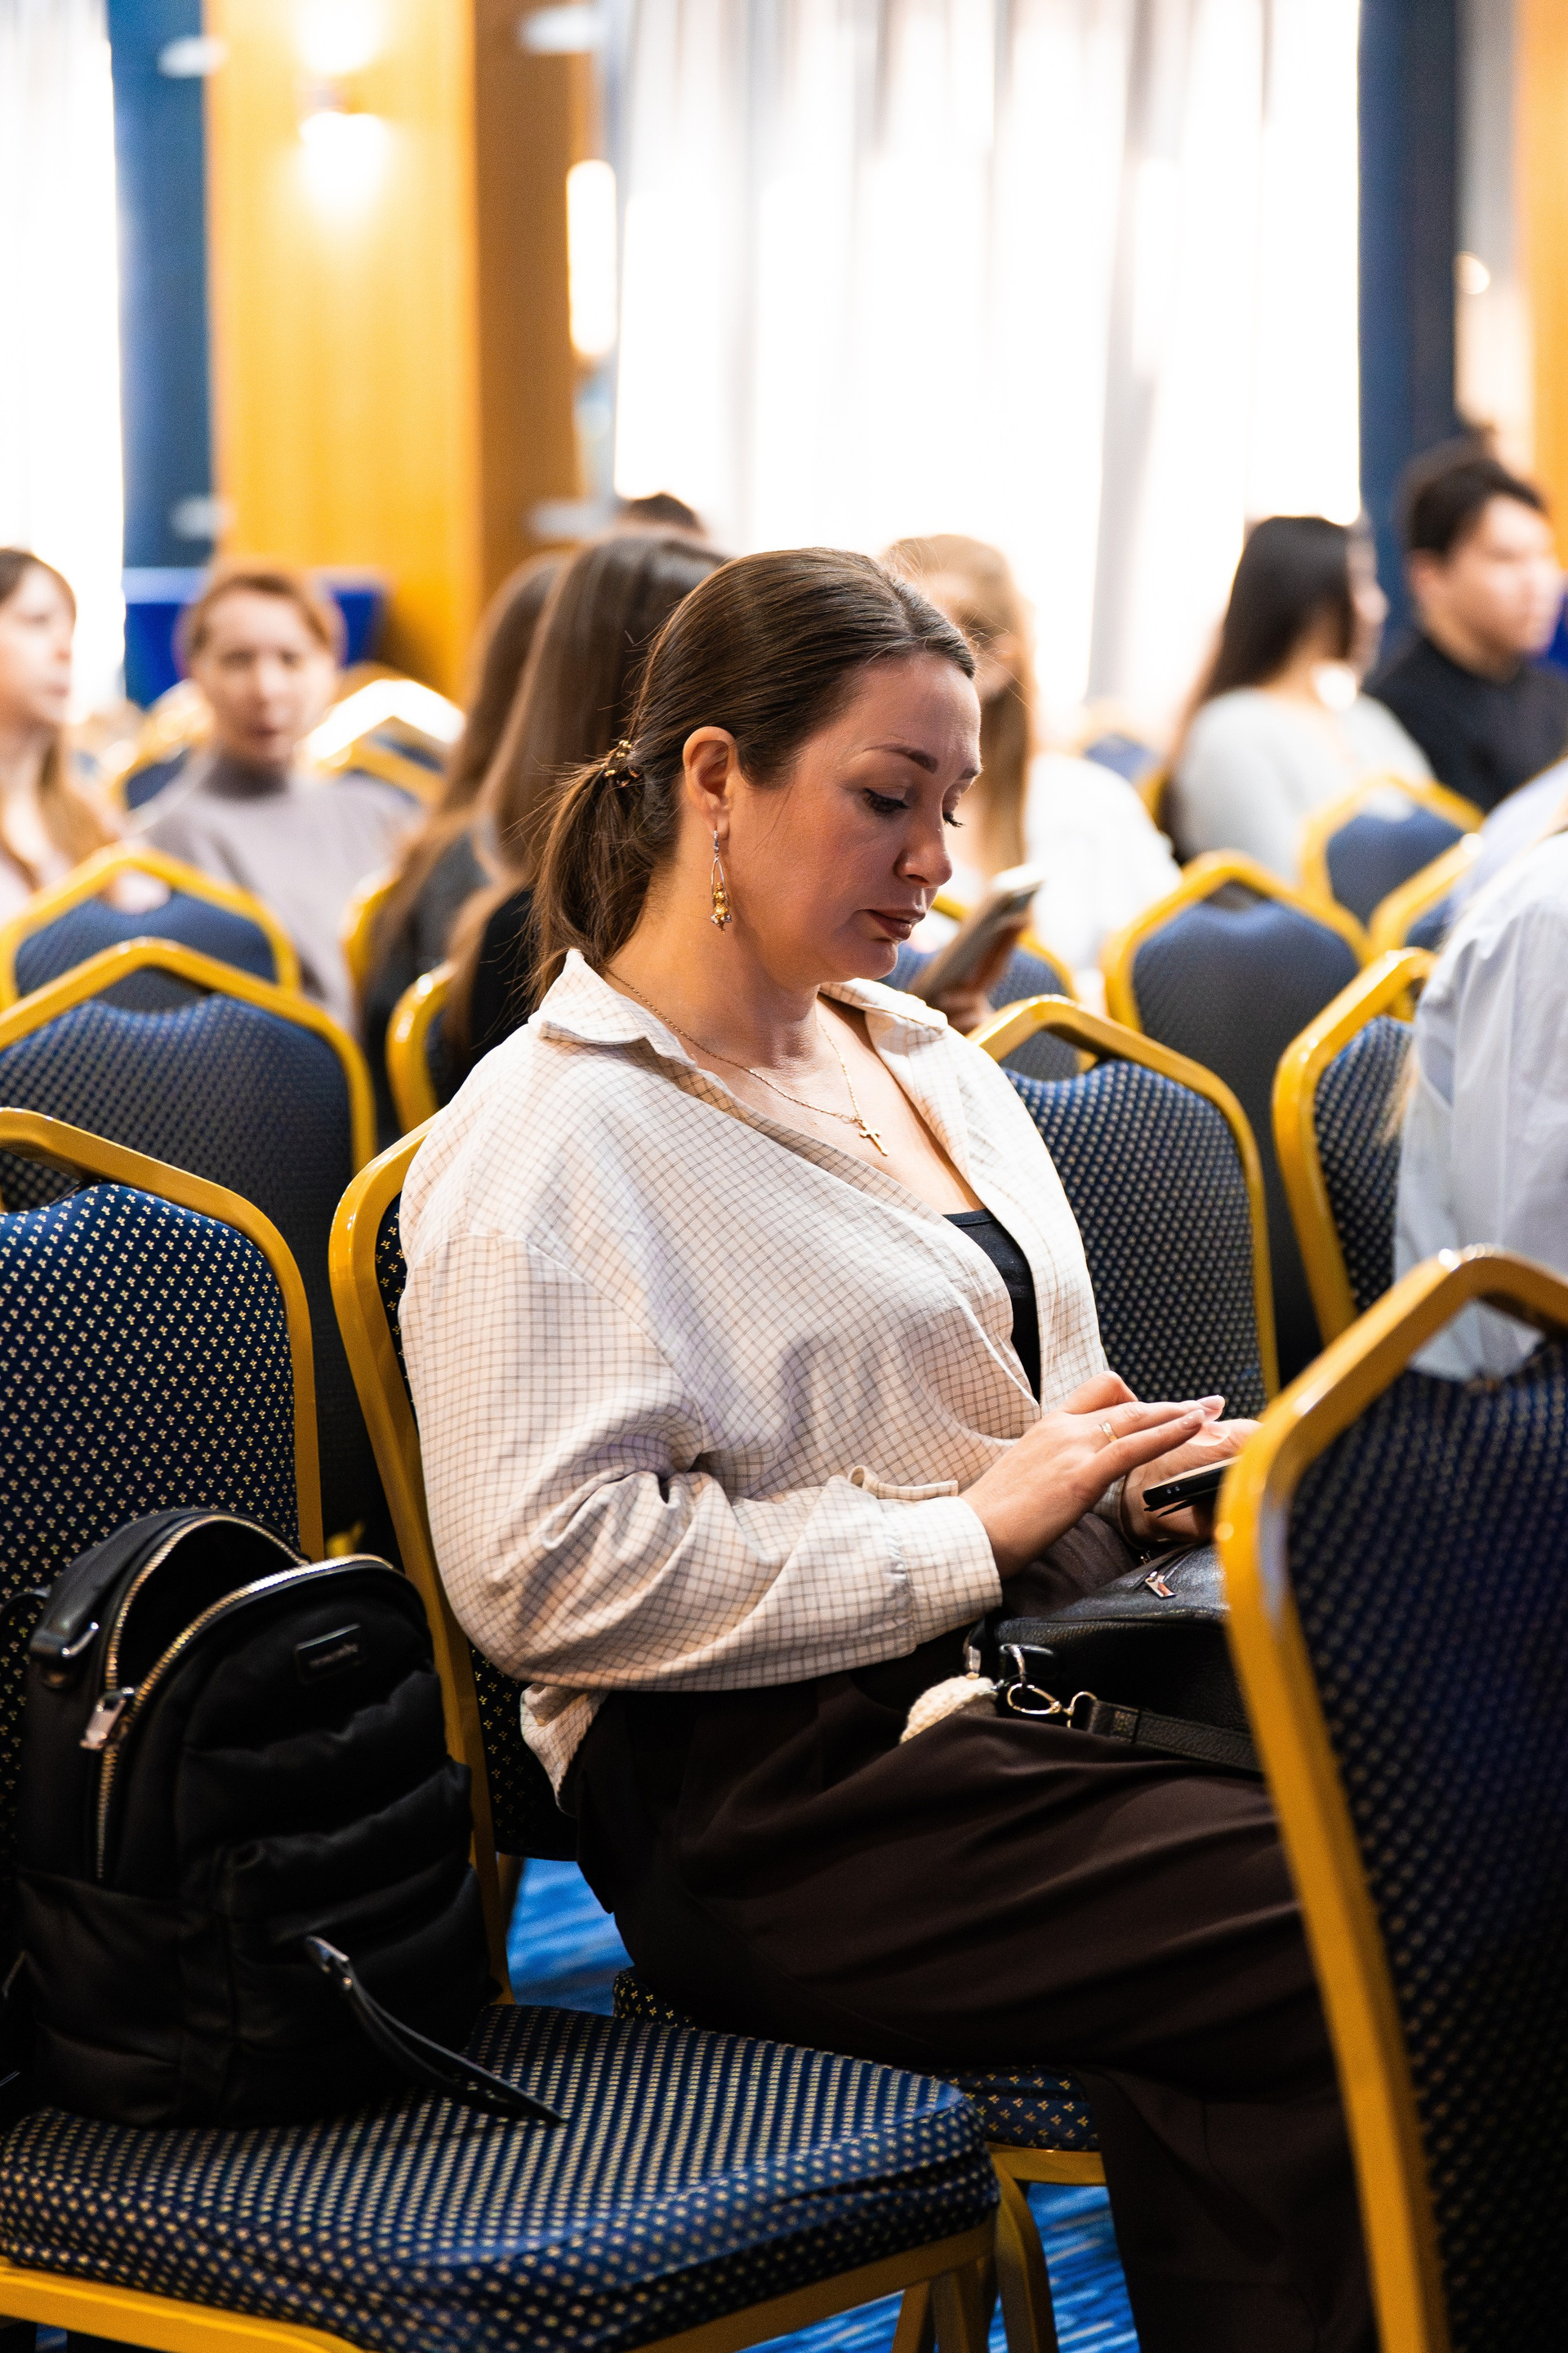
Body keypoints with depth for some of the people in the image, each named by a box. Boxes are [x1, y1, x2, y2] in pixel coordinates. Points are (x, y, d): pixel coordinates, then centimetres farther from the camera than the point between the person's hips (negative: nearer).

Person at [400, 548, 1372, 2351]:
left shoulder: (926, 1064, 21)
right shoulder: (548, 1137, -5)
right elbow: (545, 1572, -16)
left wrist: (1151, 1461, 5)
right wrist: (966, 1534, -13)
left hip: (1046, 1661, 8)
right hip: (775, 1793, -8)